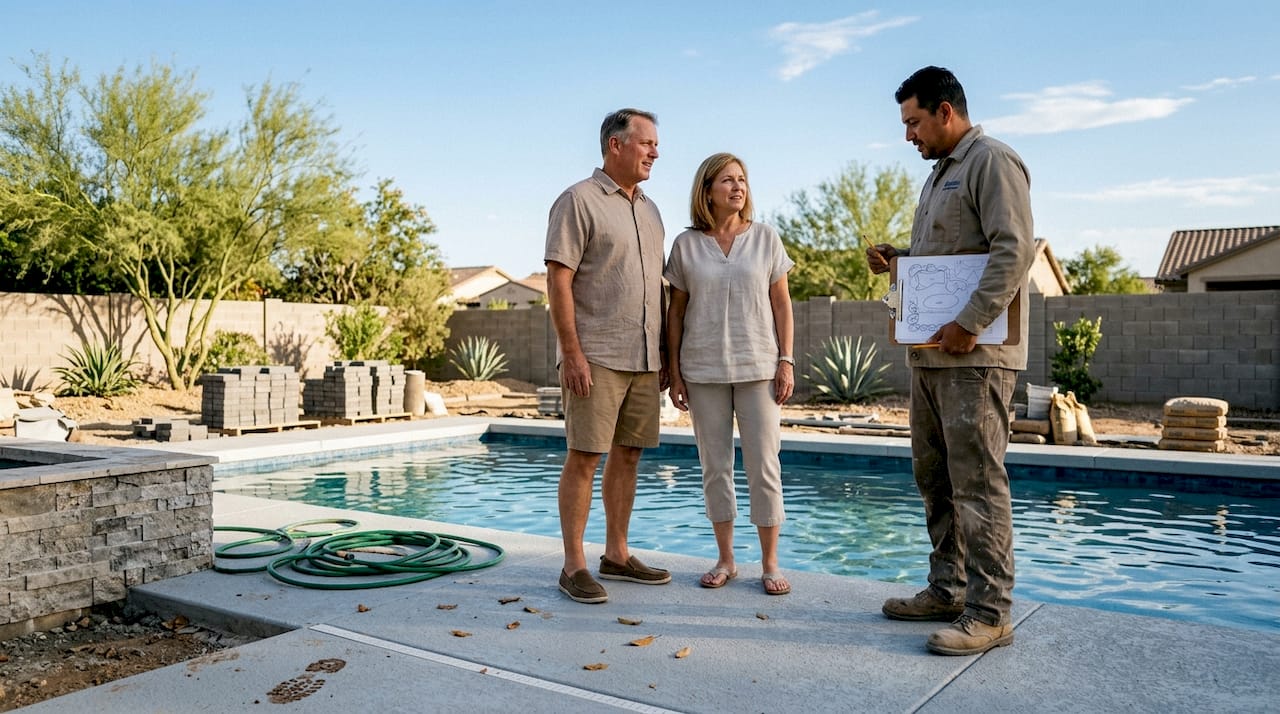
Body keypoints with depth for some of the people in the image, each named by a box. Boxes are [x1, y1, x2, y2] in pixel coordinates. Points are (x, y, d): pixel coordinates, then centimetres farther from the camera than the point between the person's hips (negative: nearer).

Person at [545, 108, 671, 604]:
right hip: (595, 357, -7)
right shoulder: (579, 200, -5)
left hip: (643, 359, 7)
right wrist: (572, 353, -18)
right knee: (584, 457, -4)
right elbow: (558, 281, -12)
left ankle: (616, 555, 20)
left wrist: (664, 353, 15)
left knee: (627, 456, 10)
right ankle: (574, 565, 4)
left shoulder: (648, 209, 18)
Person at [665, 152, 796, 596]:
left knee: (764, 466, 0)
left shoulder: (765, 238, 4)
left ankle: (770, 563, 12)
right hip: (703, 370, 1)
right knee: (715, 466, 7)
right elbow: (676, 312, 6)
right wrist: (673, 371, 2)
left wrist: (786, 362, -3)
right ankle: (725, 560, 20)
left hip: (757, 367, 0)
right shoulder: (686, 245, 4)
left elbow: (781, 304, 4)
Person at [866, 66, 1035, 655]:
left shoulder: (992, 162, -6)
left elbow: (1015, 250, -18)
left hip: (974, 355, -10)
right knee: (935, 477, 12)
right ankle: (947, 589, 22)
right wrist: (896, 259, 10)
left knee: (977, 481, -8)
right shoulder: (940, 174, 24)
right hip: (930, 352, 10)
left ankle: (989, 612, -1)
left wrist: (970, 325, -23)